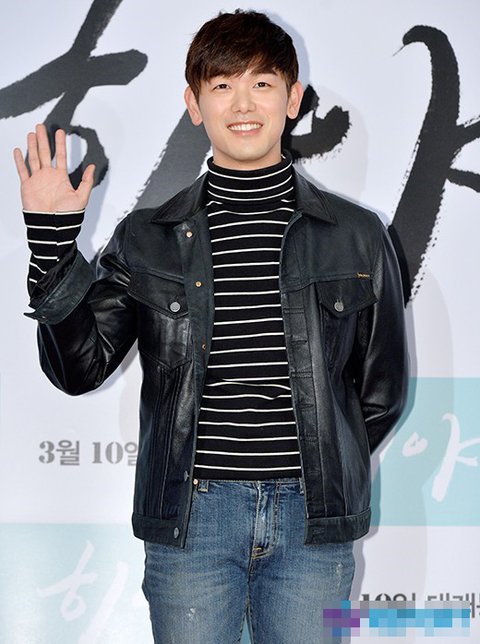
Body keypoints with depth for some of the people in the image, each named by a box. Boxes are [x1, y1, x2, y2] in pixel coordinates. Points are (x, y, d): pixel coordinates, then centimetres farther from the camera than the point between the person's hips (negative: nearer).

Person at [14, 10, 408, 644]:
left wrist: (320, 471, 9)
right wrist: (52, 243, -9)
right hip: (190, 516, 0)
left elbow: (382, 389, 11)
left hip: (311, 519, 1)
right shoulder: (145, 239, 4)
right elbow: (79, 367, -1)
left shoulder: (357, 236, 4)